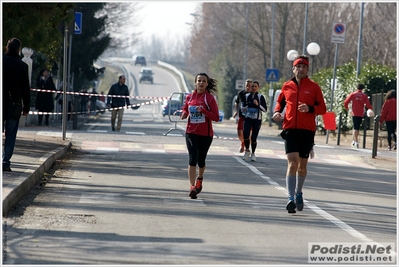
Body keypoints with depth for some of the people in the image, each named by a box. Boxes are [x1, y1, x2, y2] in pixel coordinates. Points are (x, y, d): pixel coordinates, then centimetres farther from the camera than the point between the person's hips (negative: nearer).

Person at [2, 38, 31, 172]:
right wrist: (26, 107, 9)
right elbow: (26, 88, 2)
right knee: (11, 134, 3)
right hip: (15, 104, -1)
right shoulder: (22, 66, -2)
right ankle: (6, 162, -2)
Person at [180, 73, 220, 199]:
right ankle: (192, 187, -18)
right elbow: (185, 109, 20)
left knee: (201, 160, 13)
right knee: (192, 159, -14)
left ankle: (199, 179, 44)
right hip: (191, 132, 1)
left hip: (206, 134, -1)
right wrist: (184, 114, -4)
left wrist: (203, 110, -23)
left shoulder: (210, 98, -6)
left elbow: (216, 117, -10)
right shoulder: (189, 97, 4)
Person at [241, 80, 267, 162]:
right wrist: (243, 108, -1)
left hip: (257, 119, -2)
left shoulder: (260, 97, -1)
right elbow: (244, 105, 22)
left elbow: (265, 109, -5)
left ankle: (253, 154, 19)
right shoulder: (247, 96, 8)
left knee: (254, 138, -2)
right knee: (246, 134, -18)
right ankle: (247, 151, 5)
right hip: (248, 118, 2)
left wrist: (258, 104, -20)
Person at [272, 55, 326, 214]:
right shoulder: (287, 86, 7)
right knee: (292, 162, -14)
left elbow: (322, 108, 3)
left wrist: (310, 108, -16)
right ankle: (291, 198, -18)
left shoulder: (314, 87, 2)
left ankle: (298, 193, 34)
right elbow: (280, 101, 23)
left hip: (307, 130, 0)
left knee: (302, 165, 11)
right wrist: (277, 111, 3)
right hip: (290, 129, 0)